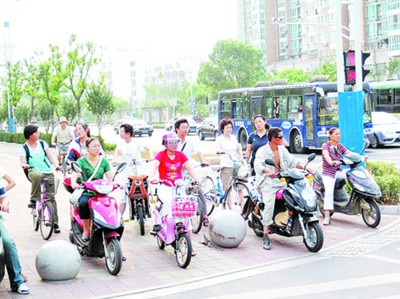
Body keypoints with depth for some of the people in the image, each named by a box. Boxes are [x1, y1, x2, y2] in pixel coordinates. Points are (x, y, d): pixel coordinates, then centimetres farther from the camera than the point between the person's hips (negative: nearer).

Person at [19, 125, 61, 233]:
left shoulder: (42, 143, 9)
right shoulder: (24, 148, 3)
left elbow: (50, 156, 3)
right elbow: (23, 162, -7)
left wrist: (57, 166, -14)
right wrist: (25, 165, -31)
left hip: (49, 173, 2)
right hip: (34, 172, -2)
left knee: (51, 197, -4)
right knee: (37, 175, -40)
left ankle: (55, 223, 3)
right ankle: (33, 199, -24)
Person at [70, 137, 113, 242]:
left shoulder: (104, 161, 14)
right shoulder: (81, 161, 4)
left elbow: (110, 177, 4)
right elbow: (75, 173, -13)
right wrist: (73, 182, -36)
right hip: (86, 192, -2)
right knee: (83, 203, -35)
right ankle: (86, 230, -18)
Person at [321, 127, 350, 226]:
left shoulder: (340, 146, 11)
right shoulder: (325, 145, -6)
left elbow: (350, 154, 1)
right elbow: (326, 155, -26)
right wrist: (331, 162, -47)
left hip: (339, 171, 6)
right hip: (328, 173, -6)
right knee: (329, 191, -26)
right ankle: (327, 217, -25)